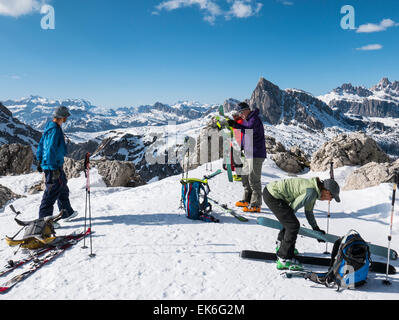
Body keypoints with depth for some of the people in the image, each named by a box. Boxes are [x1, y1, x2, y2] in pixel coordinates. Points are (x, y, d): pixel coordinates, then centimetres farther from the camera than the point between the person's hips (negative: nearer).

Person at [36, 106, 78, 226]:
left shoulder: (50, 127, 11)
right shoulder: (55, 130, -20)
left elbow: (41, 144, 17)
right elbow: (51, 150, -24)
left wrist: (40, 161, 24)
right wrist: (54, 169, -23)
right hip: (53, 166, -10)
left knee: (63, 188, 20)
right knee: (52, 191, -4)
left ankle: (67, 212, 33)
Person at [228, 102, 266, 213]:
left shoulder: (254, 119, -13)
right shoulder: (247, 120, 18)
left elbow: (250, 130, -31)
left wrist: (236, 125, -42)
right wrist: (241, 146, 11)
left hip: (256, 155, -10)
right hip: (249, 154, 10)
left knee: (254, 179, -8)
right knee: (245, 177, 15)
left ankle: (255, 205, -3)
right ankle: (247, 200, 27)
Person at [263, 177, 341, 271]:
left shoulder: (314, 189, 11)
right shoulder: (311, 192, -19)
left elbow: (308, 212, 24)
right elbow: (293, 207, -10)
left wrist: (316, 229, 29)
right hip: (272, 195, -10)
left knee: (289, 221, 25)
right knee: (293, 225, -8)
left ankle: (281, 246, 47)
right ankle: (284, 259, -1)